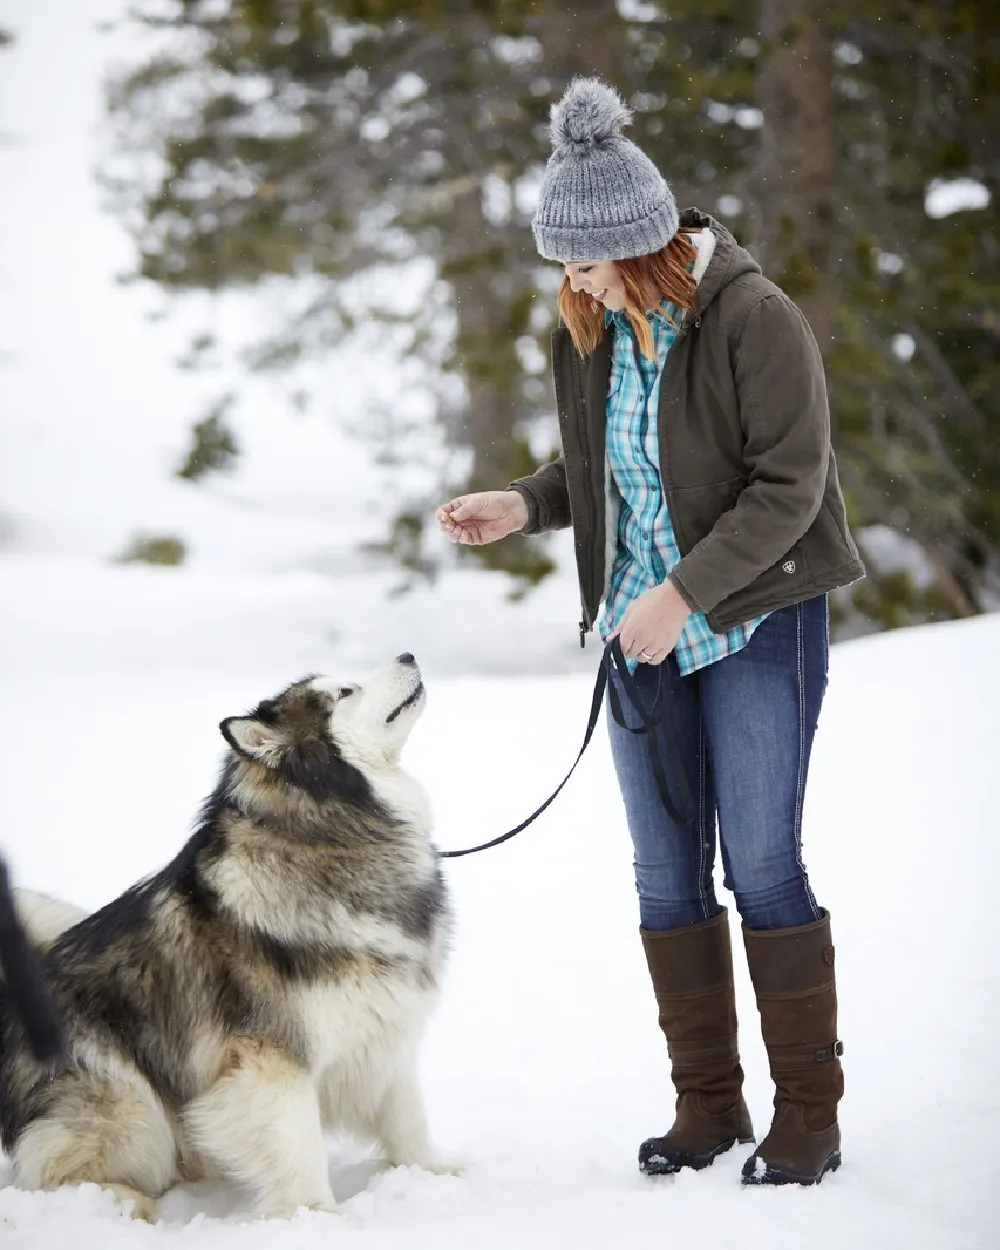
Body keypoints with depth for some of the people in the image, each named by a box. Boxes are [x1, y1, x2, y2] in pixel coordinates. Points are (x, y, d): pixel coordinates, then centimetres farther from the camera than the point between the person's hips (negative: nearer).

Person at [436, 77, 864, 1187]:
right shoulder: (586, 332, 4)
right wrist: (523, 505, -2)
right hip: (643, 632, 6)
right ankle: (708, 1105, 16)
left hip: (757, 619, -6)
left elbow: (788, 485, -17)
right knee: (667, 874, 6)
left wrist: (686, 593, -21)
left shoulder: (753, 315, -16)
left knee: (761, 864, -5)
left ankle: (809, 1113, 6)